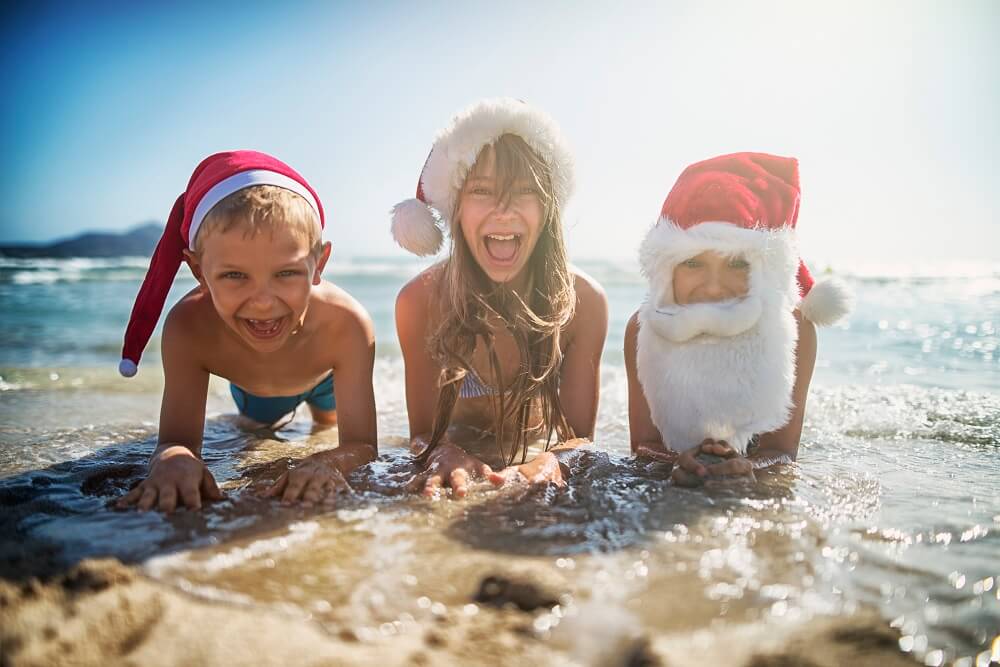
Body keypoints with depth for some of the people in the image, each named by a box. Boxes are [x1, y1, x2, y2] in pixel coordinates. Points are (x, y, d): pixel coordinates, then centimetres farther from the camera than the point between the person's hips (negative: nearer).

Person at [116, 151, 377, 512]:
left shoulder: (346, 325, -48)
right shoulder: (190, 327, -44)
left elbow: (362, 445, -46)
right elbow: (176, 440, -40)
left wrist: (327, 463, -71)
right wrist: (173, 459, -67)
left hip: (326, 376, 0)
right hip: (250, 387, 1)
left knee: (329, 424, 36)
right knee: (261, 425, 37)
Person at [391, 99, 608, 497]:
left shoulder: (584, 301, -18)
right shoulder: (419, 301, -18)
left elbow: (580, 435, -15)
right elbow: (424, 433, -12)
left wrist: (552, 463, -39)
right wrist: (445, 455, -37)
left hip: (540, 472, 0)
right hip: (459, 478, 0)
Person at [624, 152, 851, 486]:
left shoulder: (792, 327, -16)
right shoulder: (643, 329, -15)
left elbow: (782, 451, -16)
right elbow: (643, 443, -14)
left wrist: (744, 467, -39)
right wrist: (684, 462, -37)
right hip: (664, 482, 0)